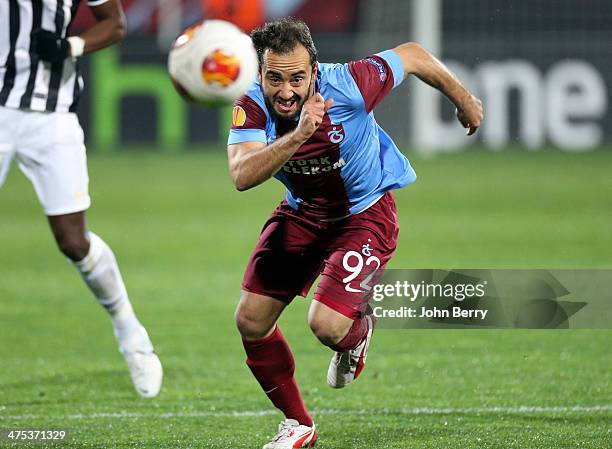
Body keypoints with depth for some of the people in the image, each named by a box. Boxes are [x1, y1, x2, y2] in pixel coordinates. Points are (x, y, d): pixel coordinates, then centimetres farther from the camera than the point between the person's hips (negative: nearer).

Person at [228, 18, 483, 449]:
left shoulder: (348, 85, -30)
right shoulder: (252, 107, -23)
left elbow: (412, 55, -12)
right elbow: (242, 175, -39)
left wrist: (465, 101, 3)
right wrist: (297, 136, -54)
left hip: (365, 214, -4)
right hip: (301, 214, 4)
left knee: (327, 325, -21)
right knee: (251, 321, -1)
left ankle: (359, 327, 20)